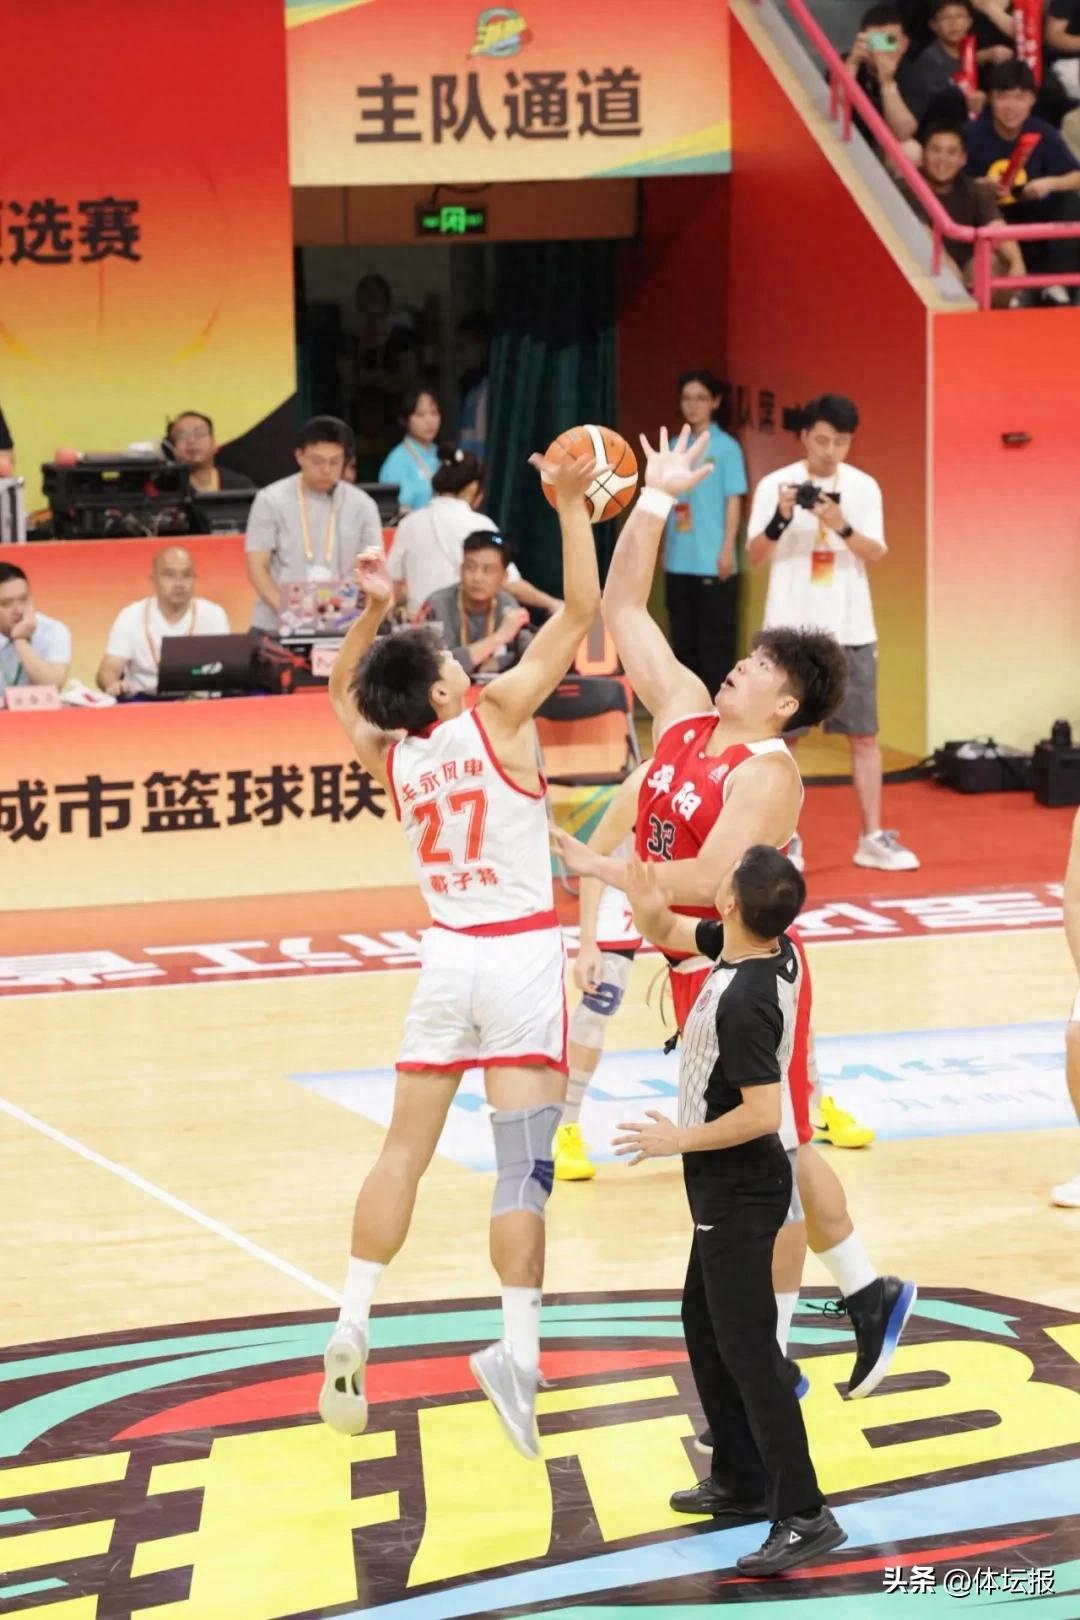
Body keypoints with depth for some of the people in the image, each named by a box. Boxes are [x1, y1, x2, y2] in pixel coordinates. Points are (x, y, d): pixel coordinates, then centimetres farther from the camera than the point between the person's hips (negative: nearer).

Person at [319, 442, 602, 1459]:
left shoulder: (387, 756, 2)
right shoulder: (496, 717, -12)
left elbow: (344, 692, 25)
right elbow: (580, 614, -11)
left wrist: (372, 612, 15)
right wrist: (571, 507, -8)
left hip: (446, 955, 5)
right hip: (520, 956, -4)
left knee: (404, 1147, 12)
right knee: (522, 1162, -8)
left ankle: (349, 1335, 8)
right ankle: (517, 1351, -18)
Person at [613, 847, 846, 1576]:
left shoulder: (744, 1000, -28)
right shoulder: (769, 948, -2)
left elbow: (762, 1113, -29)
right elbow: (668, 930, 14)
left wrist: (679, 1141, -18)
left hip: (739, 1187, -10)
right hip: (729, 1185, 10)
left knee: (746, 1345, -9)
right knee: (706, 1326, 21)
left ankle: (804, 1516, -9)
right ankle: (742, 1482, 30)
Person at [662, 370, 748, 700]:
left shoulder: (726, 447, -3)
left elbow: (733, 500, -5)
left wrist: (728, 549, -12)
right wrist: (665, 547, 11)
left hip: (712, 562, -6)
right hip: (679, 562, 6)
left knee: (714, 642, -4)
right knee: (683, 639, 10)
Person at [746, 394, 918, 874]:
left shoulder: (863, 487, 3)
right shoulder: (775, 484, -2)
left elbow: (876, 553, -5)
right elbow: (756, 557, -4)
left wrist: (842, 526, -22)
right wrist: (781, 519, -22)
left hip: (850, 630, 1)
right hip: (791, 629, -1)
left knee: (864, 734, 0)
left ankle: (873, 838, 5)